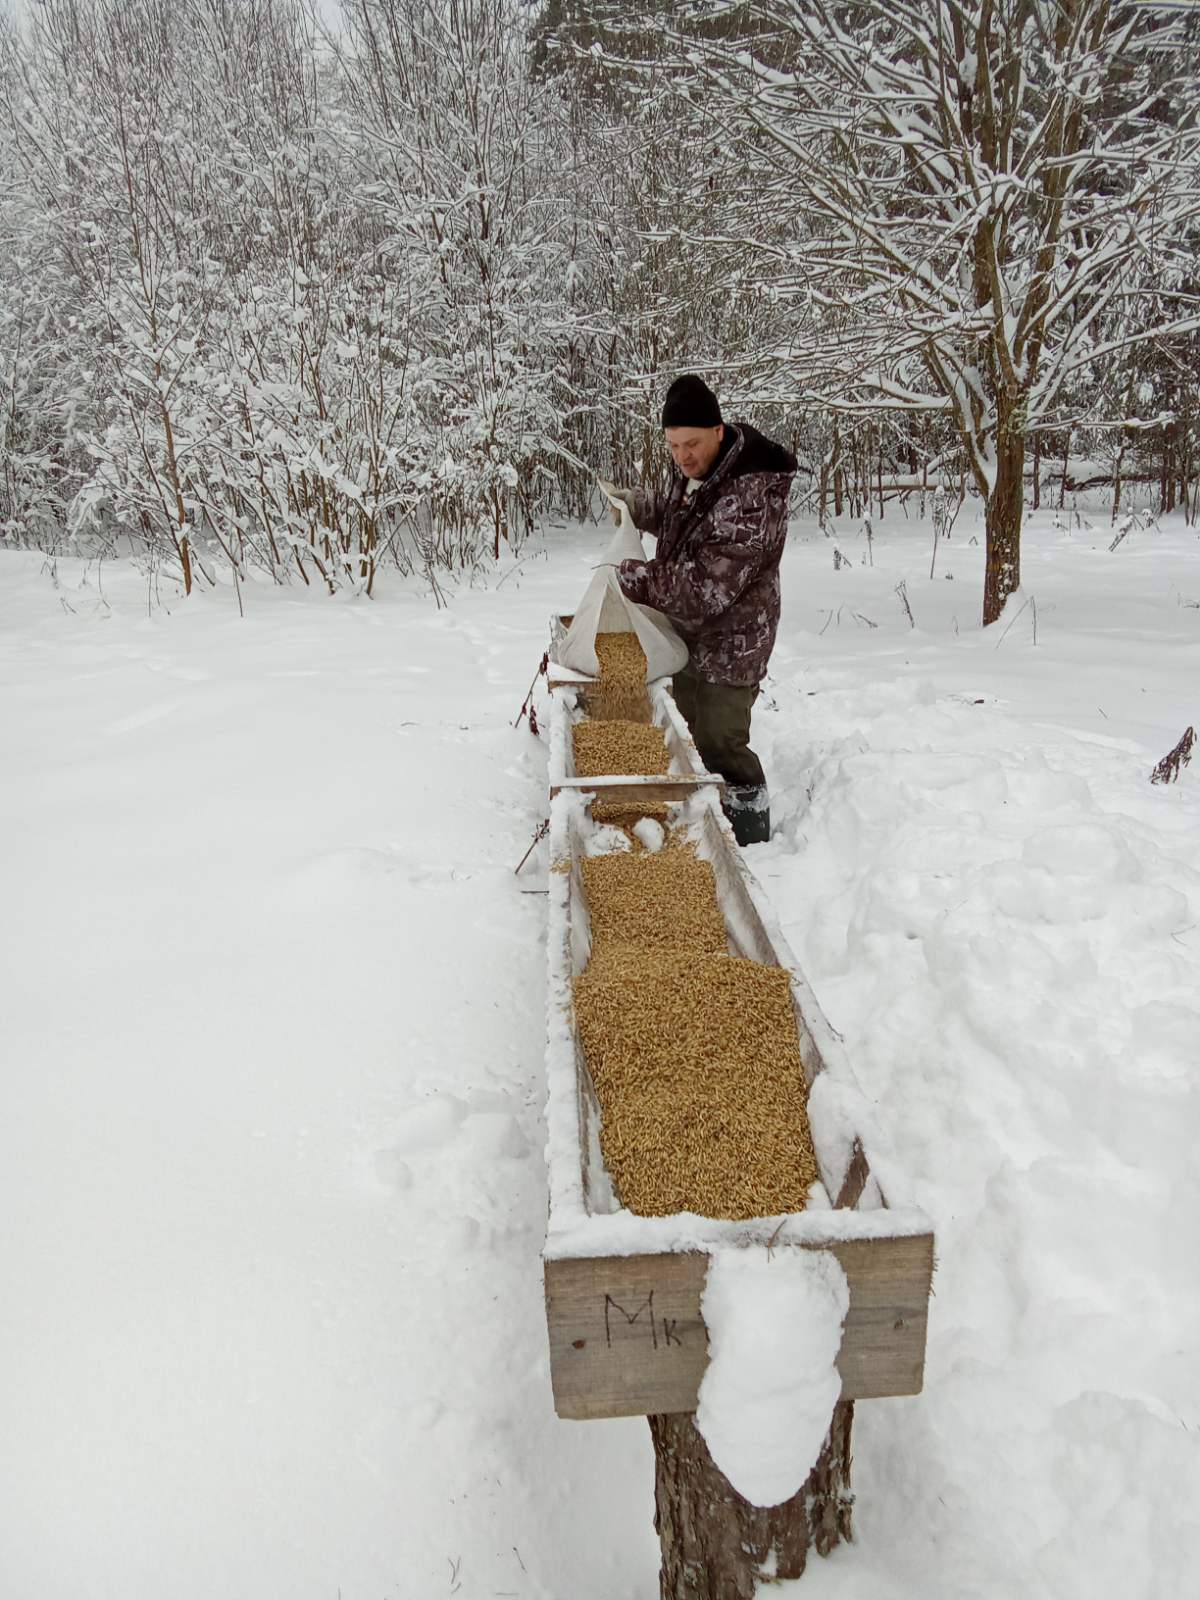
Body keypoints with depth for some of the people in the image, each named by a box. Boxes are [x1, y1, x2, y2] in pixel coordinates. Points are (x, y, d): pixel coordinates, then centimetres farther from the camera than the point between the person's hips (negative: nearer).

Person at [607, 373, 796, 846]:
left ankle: (752, 842, 17)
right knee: (693, 736, 21)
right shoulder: (691, 469, 0)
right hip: (686, 634, 9)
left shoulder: (752, 495, -29)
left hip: (729, 644, -9)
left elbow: (704, 585, -32)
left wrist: (632, 576, -25)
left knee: (722, 746, -2)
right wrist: (633, 503, 3)